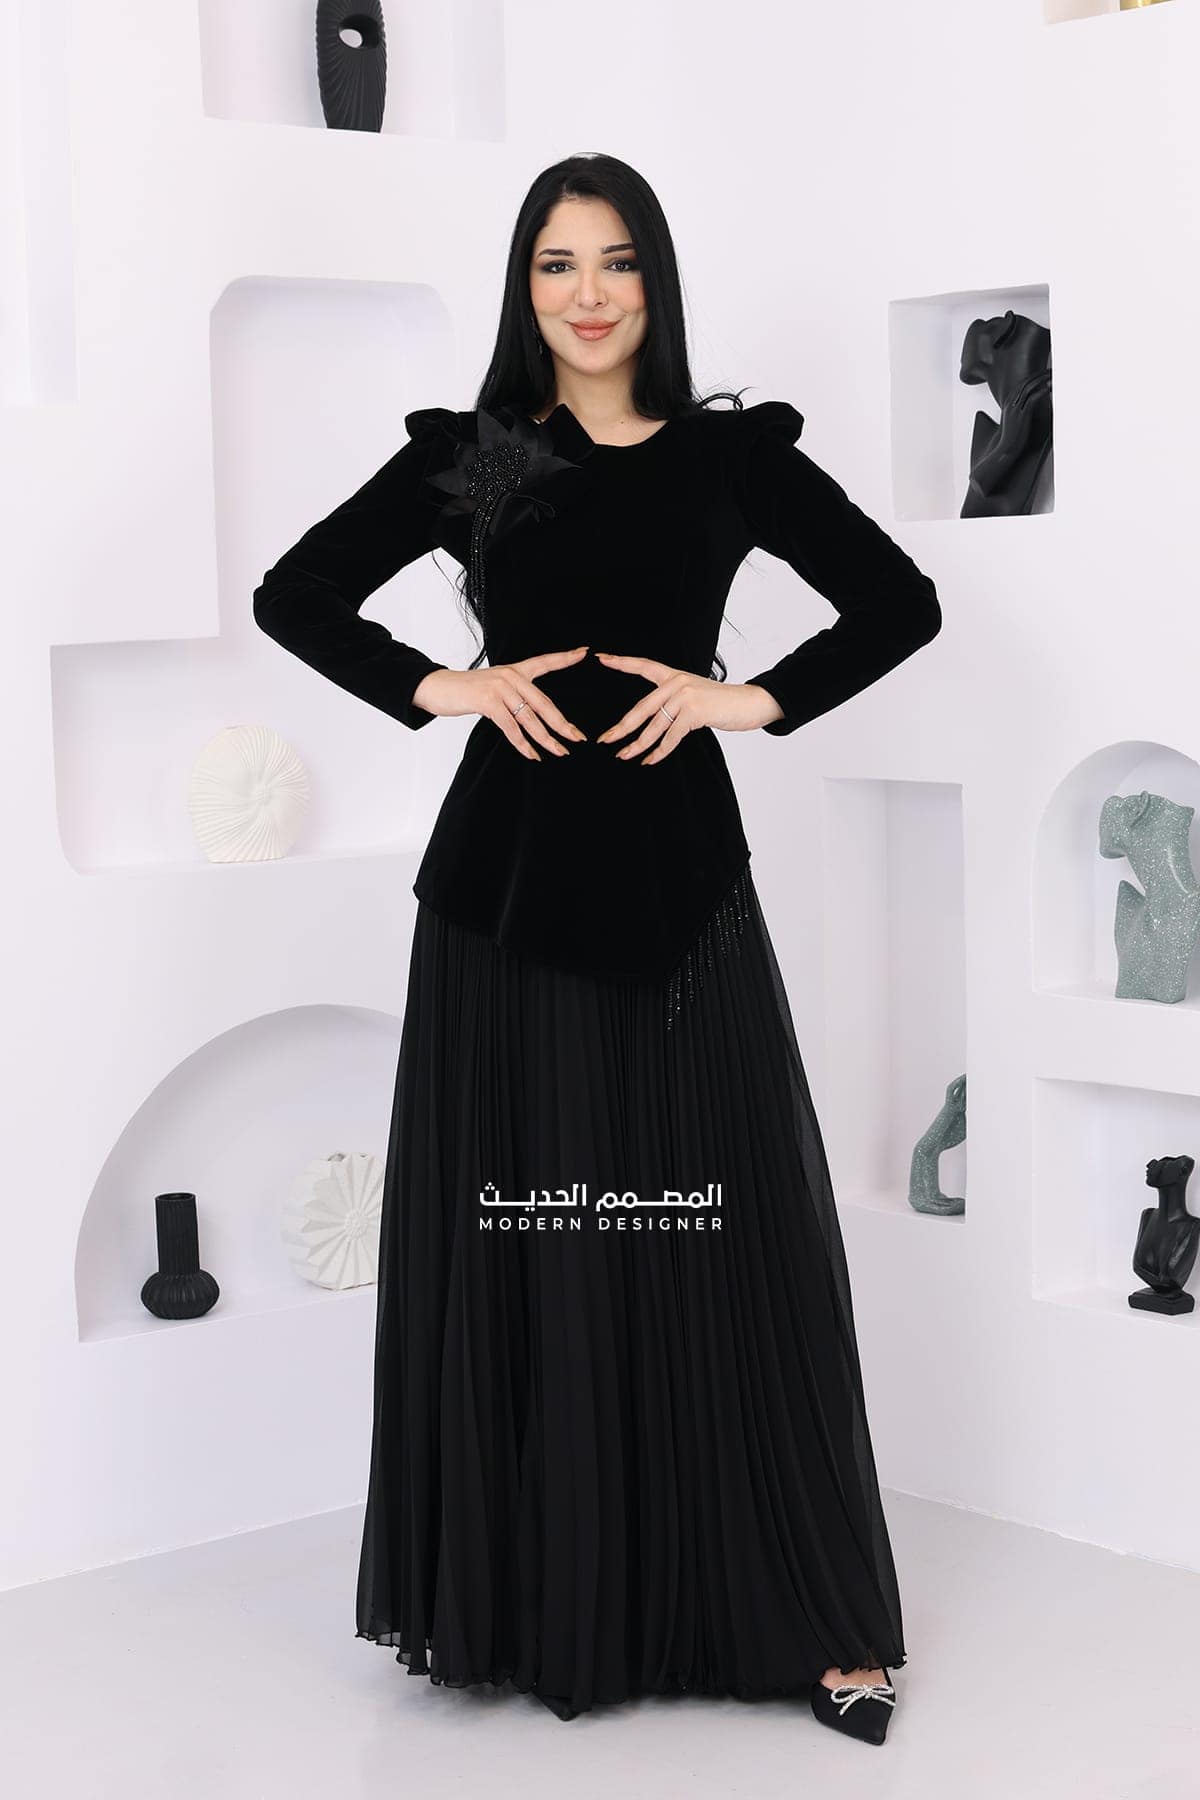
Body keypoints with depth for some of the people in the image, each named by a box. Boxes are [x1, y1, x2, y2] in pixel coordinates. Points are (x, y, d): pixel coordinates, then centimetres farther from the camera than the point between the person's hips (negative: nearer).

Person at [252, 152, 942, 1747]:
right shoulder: (466, 458, 5)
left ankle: (808, 1613, 10)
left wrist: (754, 700, -4)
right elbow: (293, 596, 8)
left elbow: (903, 604, 7)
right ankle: (533, 1599, 15)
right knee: (518, 1242, 3)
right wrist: (441, 688, -4)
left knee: (730, 1240, 1)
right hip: (512, 875, 0)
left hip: (678, 871, 0)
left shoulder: (732, 455, 6)